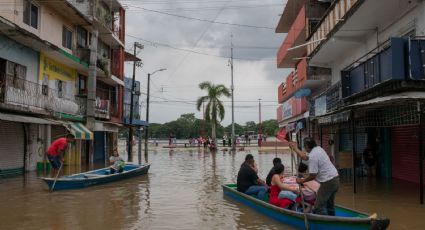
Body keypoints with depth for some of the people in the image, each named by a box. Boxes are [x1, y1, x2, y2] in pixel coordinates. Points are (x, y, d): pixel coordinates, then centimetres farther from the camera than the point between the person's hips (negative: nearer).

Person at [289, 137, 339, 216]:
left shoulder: (312, 156, -19)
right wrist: (295, 148, 30)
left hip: (328, 182, -10)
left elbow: (313, 175, -18)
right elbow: (305, 157, 24)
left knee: (318, 208, -7)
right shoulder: (318, 148, 10)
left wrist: (301, 181, -4)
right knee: (330, 204, 23)